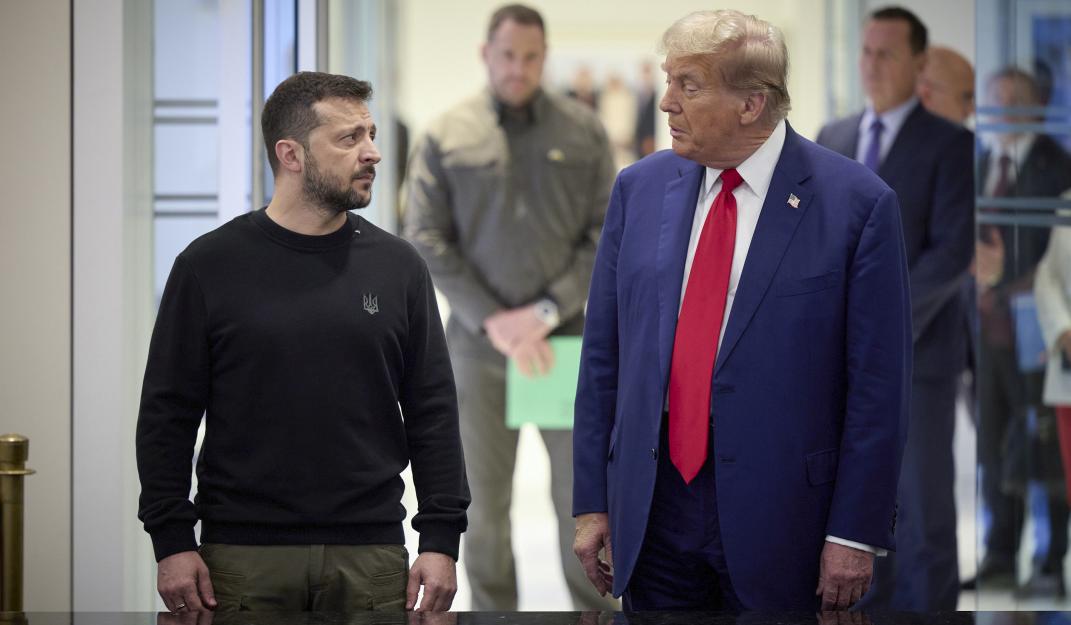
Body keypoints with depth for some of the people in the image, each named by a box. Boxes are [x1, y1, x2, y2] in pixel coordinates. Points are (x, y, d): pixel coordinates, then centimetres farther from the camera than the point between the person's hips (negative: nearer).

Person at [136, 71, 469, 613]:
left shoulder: (396, 265, 7)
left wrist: (441, 539, 1)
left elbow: (433, 413, 8)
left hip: (370, 553, 2)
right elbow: (167, 415, 2)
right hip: (243, 558, -2)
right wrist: (172, 541, -5)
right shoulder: (211, 265, 1)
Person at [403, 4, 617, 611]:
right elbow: (426, 241, -1)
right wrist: (491, 321, -11)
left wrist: (547, 311, -11)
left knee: (582, 497, 0)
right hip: (478, 345, 0)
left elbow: (609, 235, 0)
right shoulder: (446, 138, 2)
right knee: (485, 500, 6)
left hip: (567, 339, 0)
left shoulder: (583, 131, 3)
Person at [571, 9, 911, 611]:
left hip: (778, 514, -4)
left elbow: (878, 385, -8)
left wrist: (855, 533, -10)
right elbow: (603, 358, 9)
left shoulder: (858, 203, -8)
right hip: (652, 511, 4)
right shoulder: (640, 188, 6)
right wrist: (593, 504, 6)